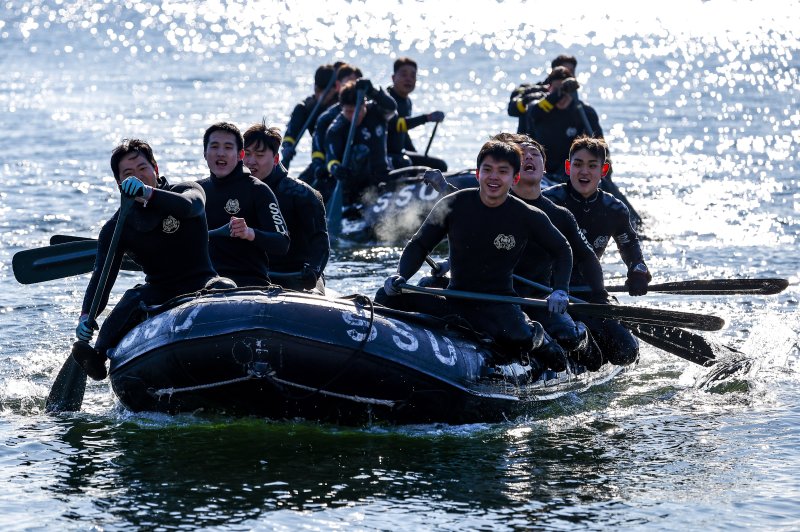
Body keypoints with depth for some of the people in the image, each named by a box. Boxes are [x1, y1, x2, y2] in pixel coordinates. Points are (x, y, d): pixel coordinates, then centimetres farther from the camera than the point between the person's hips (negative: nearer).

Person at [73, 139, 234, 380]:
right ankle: (97, 358, -49)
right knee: (133, 300, -31)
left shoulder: (187, 190, 0)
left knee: (224, 289, -34)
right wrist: (87, 315, -31)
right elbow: (102, 275, -10)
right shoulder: (116, 228, 3)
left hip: (201, 286, -1)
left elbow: (188, 205, -27)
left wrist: (148, 193, -48)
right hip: (159, 294, 1)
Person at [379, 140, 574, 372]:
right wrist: (400, 276, -15)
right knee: (388, 298, -19)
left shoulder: (529, 217, -4)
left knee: (518, 338, -36)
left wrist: (560, 291, -6)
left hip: (498, 305, -2)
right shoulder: (453, 205, -4)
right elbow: (419, 245, 4)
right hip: (453, 303, 2)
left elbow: (562, 250, 11)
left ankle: (537, 339, 2)